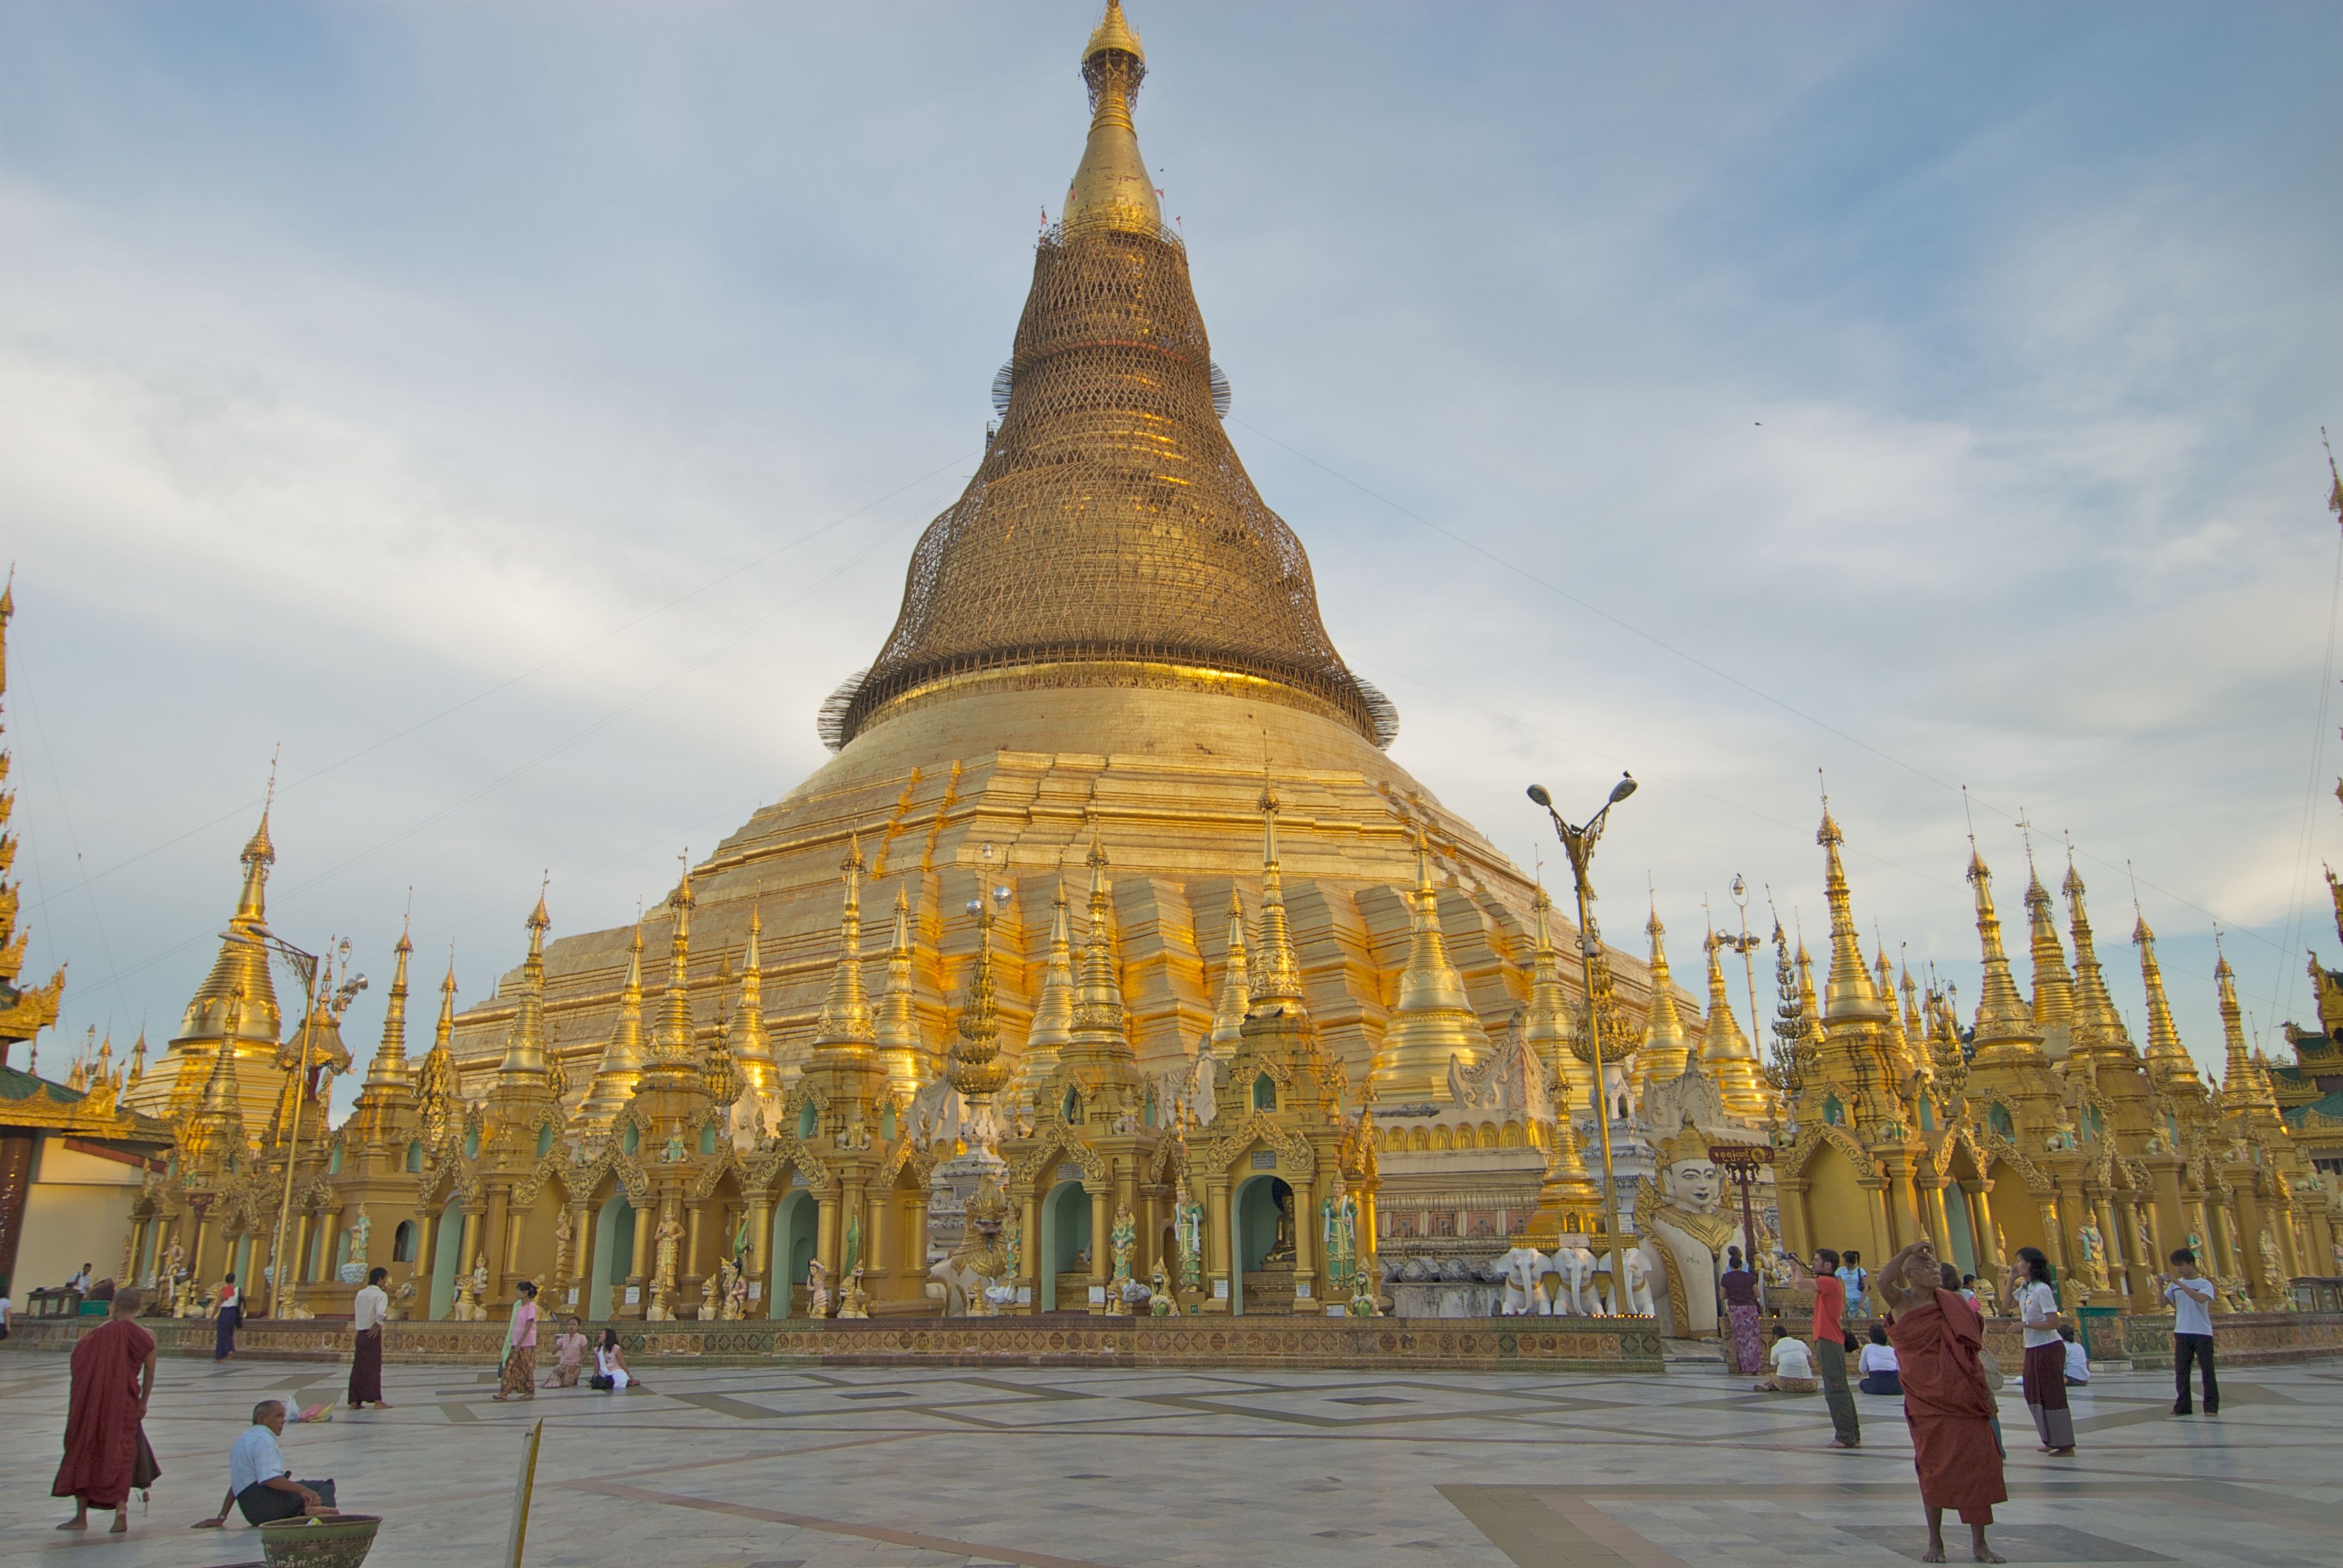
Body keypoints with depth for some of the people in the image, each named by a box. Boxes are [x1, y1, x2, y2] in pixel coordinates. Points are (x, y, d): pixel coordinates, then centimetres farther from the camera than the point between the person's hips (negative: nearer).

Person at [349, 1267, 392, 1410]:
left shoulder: (360, 1294, 11)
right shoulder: (380, 1295, -9)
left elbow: (357, 1313, 12)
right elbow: (380, 1313, -25)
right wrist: (378, 1325, -6)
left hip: (360, 1333, 6)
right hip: (373, 1334, -6)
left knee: (358, 1367, 9)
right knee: (374, 1367, -3)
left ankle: (354, 1401, 11)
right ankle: (377, 1401, -4)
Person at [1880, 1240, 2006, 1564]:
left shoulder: (1955, 1305, 7)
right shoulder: (1902, 1302, -4)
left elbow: (1973, 1353, 11)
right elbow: (1883, 1280, -27)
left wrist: (1988, 1394, 7)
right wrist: (1910, 1248, -26)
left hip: (1965, 1398, 3)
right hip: (1927, 1400, -3)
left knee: (1976, 1464, 0)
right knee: (1933, 1467, 3)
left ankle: (1979, 1542, 11)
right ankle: (1935, 1540, 16)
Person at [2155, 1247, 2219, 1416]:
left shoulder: (2205, 1284, -3)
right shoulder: (2174, 1285, 10)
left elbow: (2201, 1299, -24)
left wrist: (2179, 1283, -27)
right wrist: (2161, 1288, -12)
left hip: (2202, 1333, -4)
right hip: (2182, 1332, 4)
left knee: (2207, 1370, -2)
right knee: (2181, 1370, 4)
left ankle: (2211, 1406, 4)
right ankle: (2182, 1406, 9)